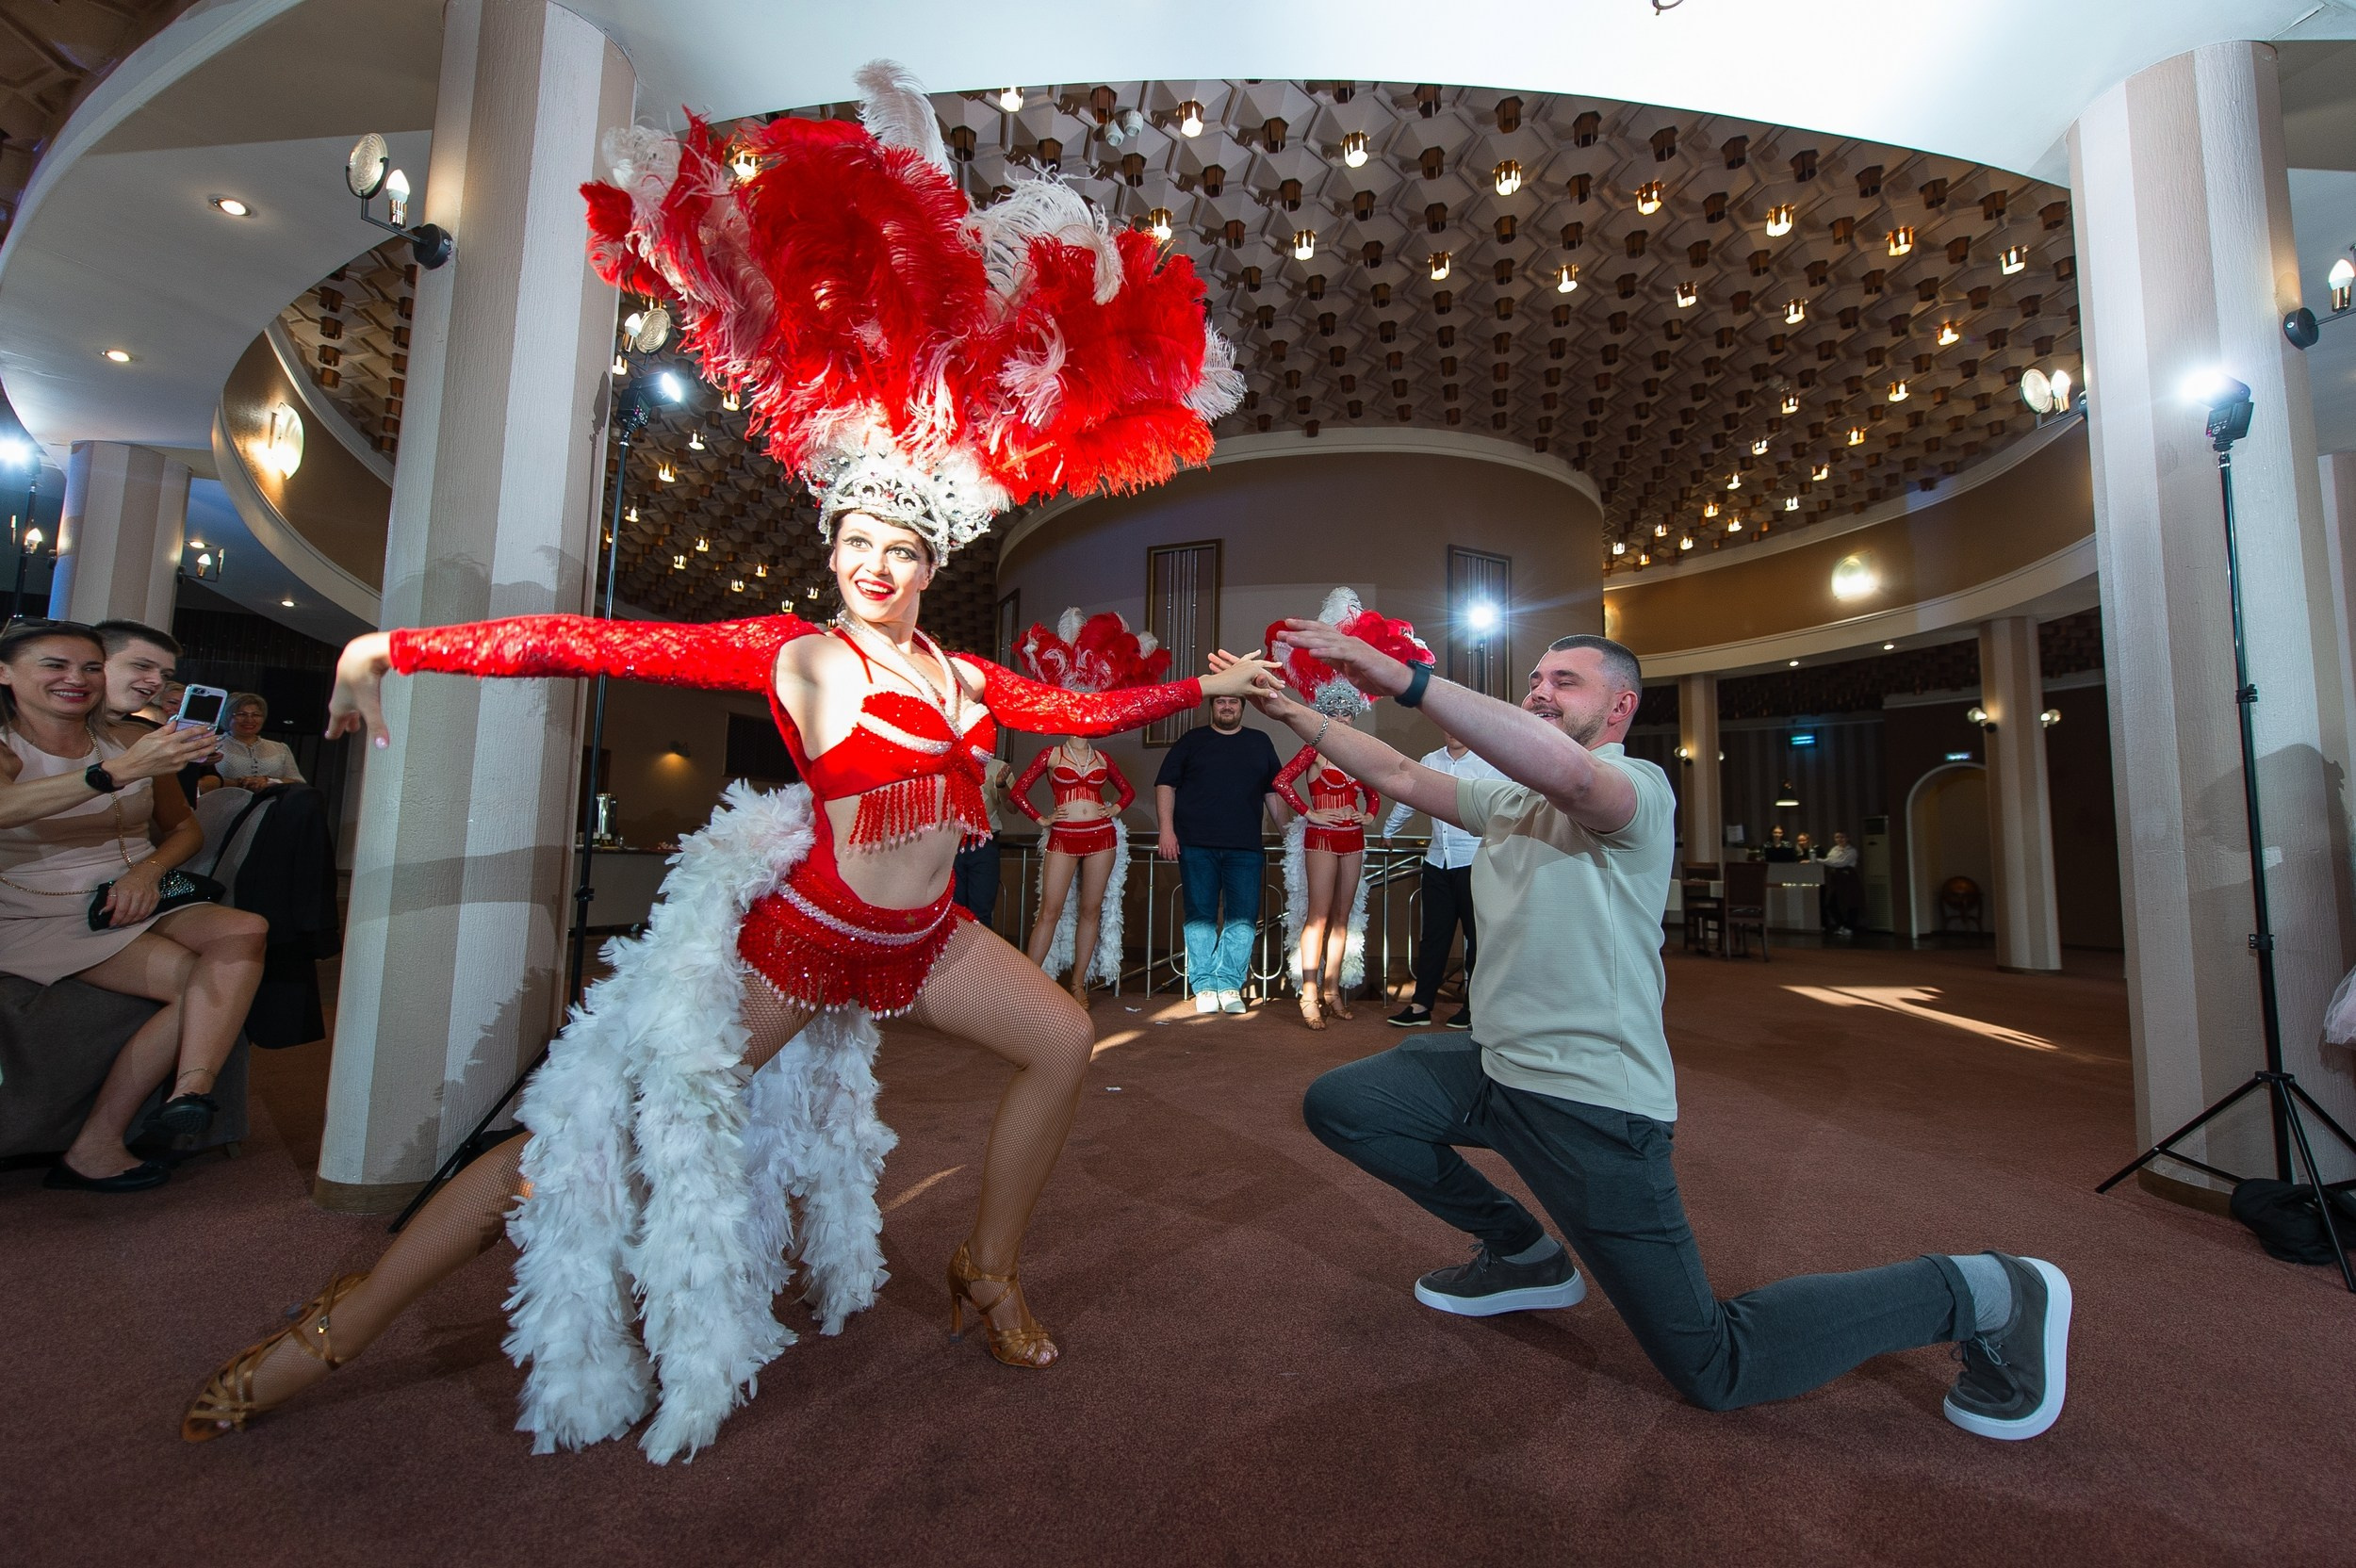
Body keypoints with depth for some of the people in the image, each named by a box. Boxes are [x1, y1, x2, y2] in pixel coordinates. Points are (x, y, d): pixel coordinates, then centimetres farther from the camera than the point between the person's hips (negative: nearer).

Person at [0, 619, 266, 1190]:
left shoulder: (131, 742, 12)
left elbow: (185, 829, 16)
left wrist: (148, 869, -6)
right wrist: (119, 772, -44)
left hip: (140, 907, 4)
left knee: (244, 932, -29)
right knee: (202, 980, -27)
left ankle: (191, 1090, -39)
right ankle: (93, 1148, -21)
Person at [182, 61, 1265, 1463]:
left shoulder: (963, 675, 4)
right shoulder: (792, 655, -11)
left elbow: (1091, 711, 11)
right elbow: (605, 642, -17)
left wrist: (1206, 684, 15)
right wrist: (399, 646, -22)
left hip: (922, 939, 6)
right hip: (800, 935, -5)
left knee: (1065, 1040, 4)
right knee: (609, 1122, -2)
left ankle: (990, 1275, 20)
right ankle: (336, 1329, 22)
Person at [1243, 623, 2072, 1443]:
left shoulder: (1638, 787, -14)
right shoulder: (1508, 800, 12)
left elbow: (1563, 767, -37)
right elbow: (1400, 774, 11)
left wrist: (1405, 679, -41)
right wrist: (1299, 716, 5)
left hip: (1590, 1100, -8)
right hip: (1497, 1070, 8)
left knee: (1712, 1369, 0)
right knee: (1337, 1103, 4)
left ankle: (1978, 1292, 23)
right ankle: (1521, 1251, 19)